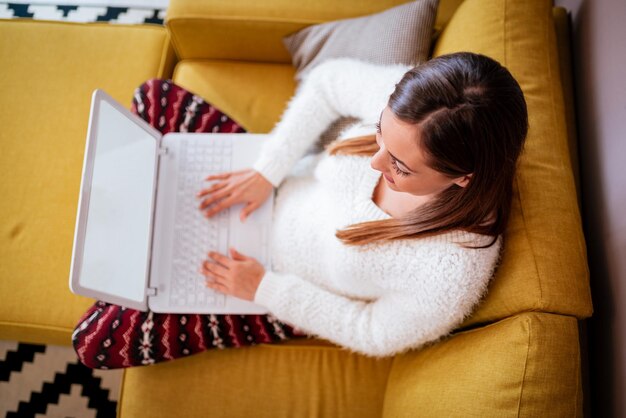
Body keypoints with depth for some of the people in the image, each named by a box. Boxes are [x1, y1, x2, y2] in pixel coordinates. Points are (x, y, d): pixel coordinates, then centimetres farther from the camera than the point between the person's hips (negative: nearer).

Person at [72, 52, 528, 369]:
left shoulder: (455, 271, -37)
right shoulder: (410, 98, -29)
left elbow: (376, 334, -19)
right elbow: (328, 80, -8)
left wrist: (263, 288, -18)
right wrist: (265, 172, -14)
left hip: (284, 292, -4)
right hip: (277, 191, 5)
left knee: (95, 341, -4)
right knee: (154, 97, 9)